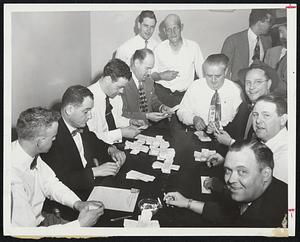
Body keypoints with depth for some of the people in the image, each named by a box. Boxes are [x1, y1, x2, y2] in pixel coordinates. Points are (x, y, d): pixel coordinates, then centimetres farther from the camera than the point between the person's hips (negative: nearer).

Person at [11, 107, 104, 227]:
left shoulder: (31, 153, -8)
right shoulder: (13, 178, -31)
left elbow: (49, 182, 6)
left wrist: (77, 203, -9)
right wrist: (81, 224, -22)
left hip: (39, 217, 6)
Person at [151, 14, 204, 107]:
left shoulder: (193, 46, 4)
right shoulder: (159, 48, 4)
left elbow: (202, 72, 7)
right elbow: (151, 74, 10)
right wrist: (161, 76, -10)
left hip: (185, 94, 1)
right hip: (162, 93, 0)